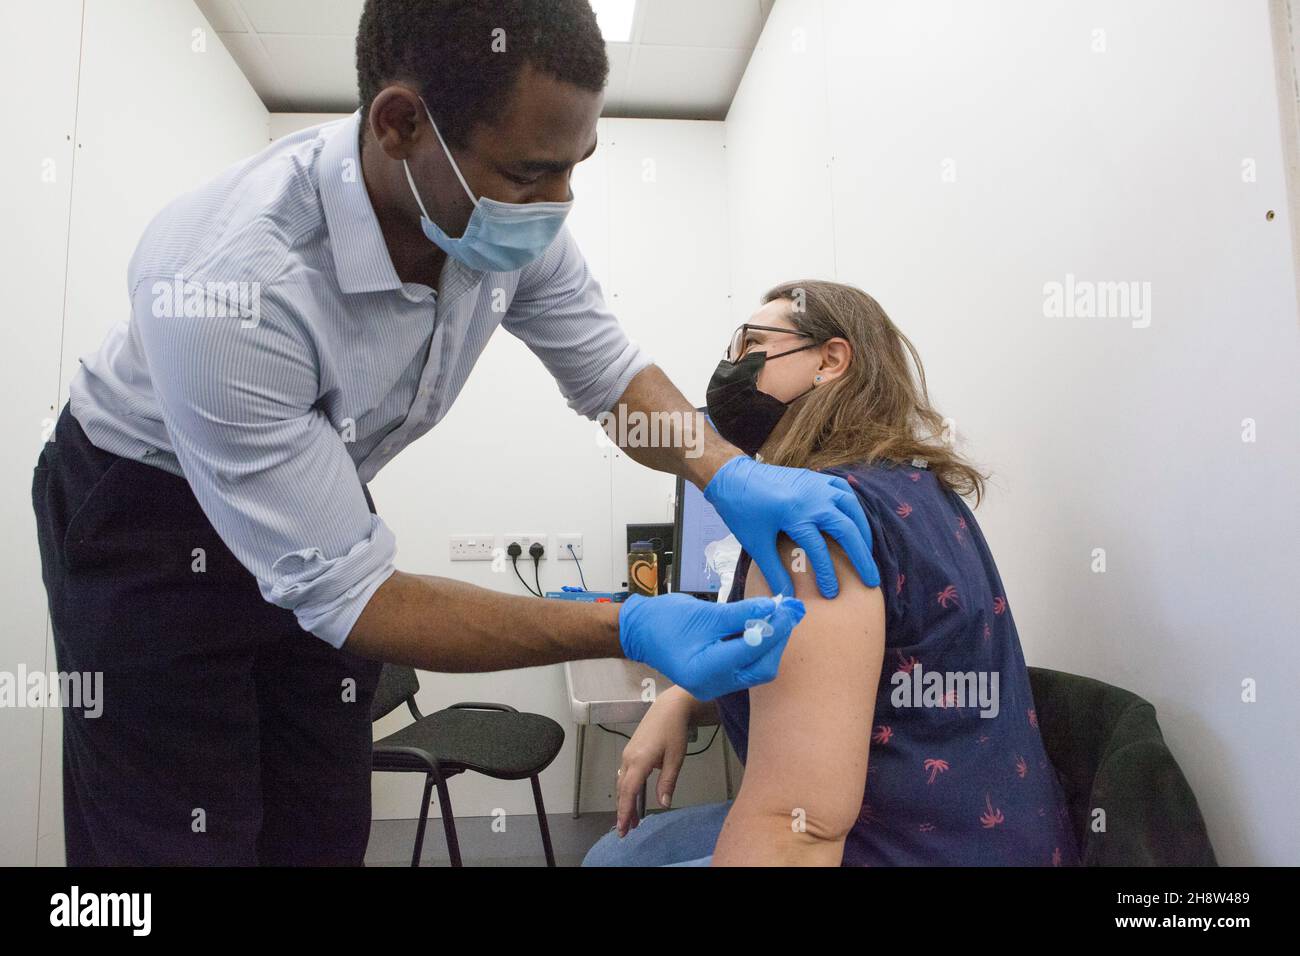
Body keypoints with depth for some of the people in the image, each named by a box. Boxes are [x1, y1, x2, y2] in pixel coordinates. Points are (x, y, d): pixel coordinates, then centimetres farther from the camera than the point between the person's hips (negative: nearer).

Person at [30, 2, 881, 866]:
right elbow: (340, 591, -32)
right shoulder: (226, 285, -38)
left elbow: (610, 372, -6)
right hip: (149, 514, -4)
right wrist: (625, 629, -39)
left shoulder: (510, 222, -20)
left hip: (322, 499, 5)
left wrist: (729, 472, -26)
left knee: (325, 832, 13)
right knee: (180, 837, 4)